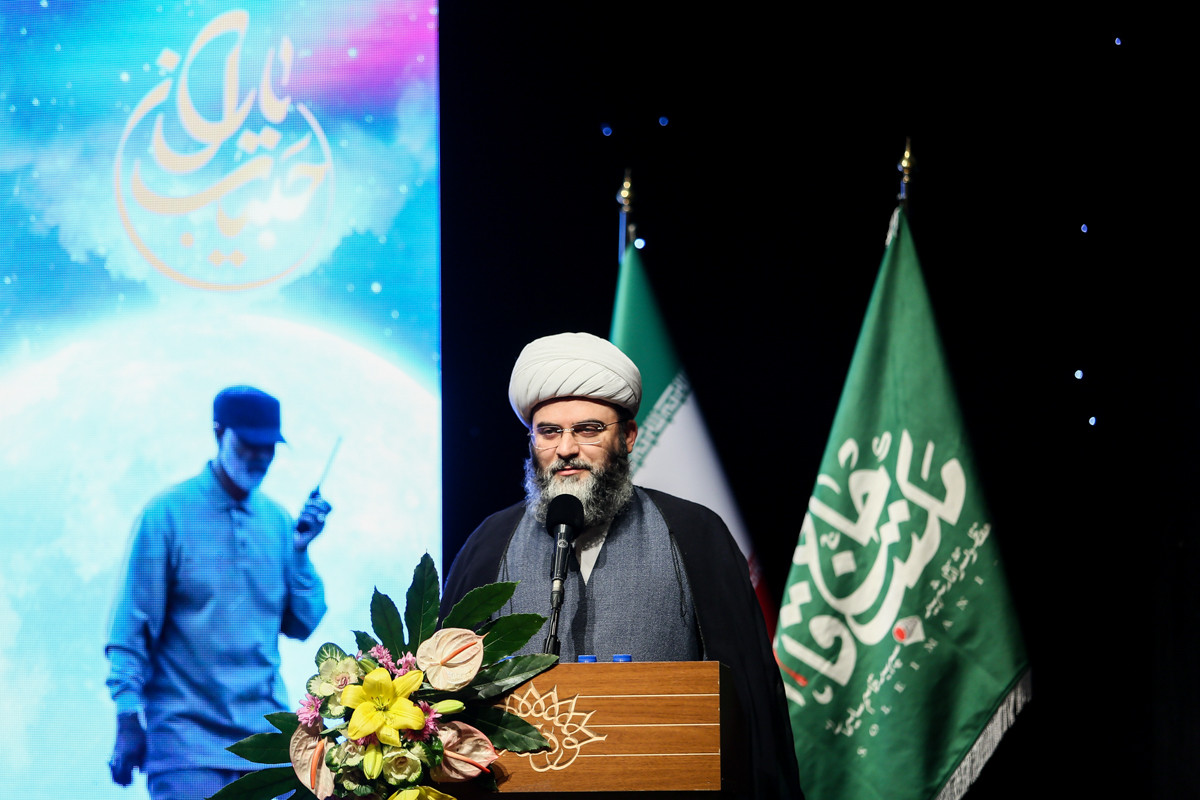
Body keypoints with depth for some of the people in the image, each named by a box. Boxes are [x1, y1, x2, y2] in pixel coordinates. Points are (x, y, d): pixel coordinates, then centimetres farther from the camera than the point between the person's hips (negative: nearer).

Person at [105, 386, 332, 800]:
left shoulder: (278, 520, 8)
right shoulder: (167, 513, -5)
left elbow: (301, 625, 9)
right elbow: (131, 629, -6)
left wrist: (299, 552, -2)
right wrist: (128, 722, -10)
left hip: (265, 734, 5)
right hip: (187, 734, -4)